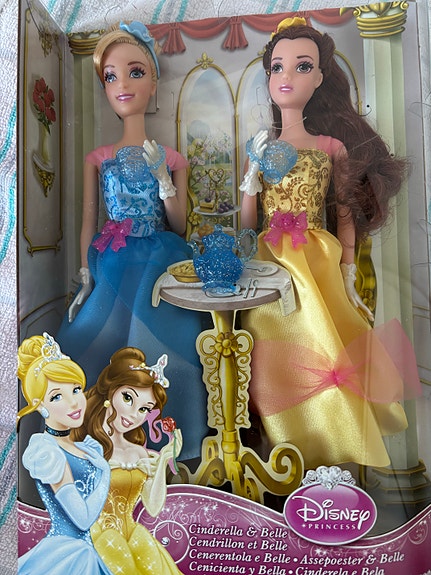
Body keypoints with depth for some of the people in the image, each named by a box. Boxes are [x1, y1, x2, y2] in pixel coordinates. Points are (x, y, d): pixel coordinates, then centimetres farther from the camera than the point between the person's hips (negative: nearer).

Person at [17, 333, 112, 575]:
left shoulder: (87, 448, 3)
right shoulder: (45, 450, -21)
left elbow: (90, 514, 8)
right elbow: (83, 518, -20)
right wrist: (105, 471, -11)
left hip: (84, 553, 7)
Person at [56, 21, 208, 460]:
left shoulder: (171, 158, 7)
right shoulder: (97, 159, 8)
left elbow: (179, 226, 3)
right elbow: (88, 222, 8)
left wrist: (162, 176, -10)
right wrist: (86, 277, 1)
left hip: (161, 263, -1)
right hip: (111, 266, 1)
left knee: (159, 348, -5)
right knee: (98, 341, -1)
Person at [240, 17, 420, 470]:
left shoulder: (333, 147, 6)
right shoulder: (259, 149, 9)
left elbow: (345, 215, 7)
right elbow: (246, 224, 6)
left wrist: (347, 272, 2)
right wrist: (252, 178, -8)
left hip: (320, 269, -1)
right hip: (269, 268, 1)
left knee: (322, 358, 0)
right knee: (278, 364, 2)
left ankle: (332, 454, 24)